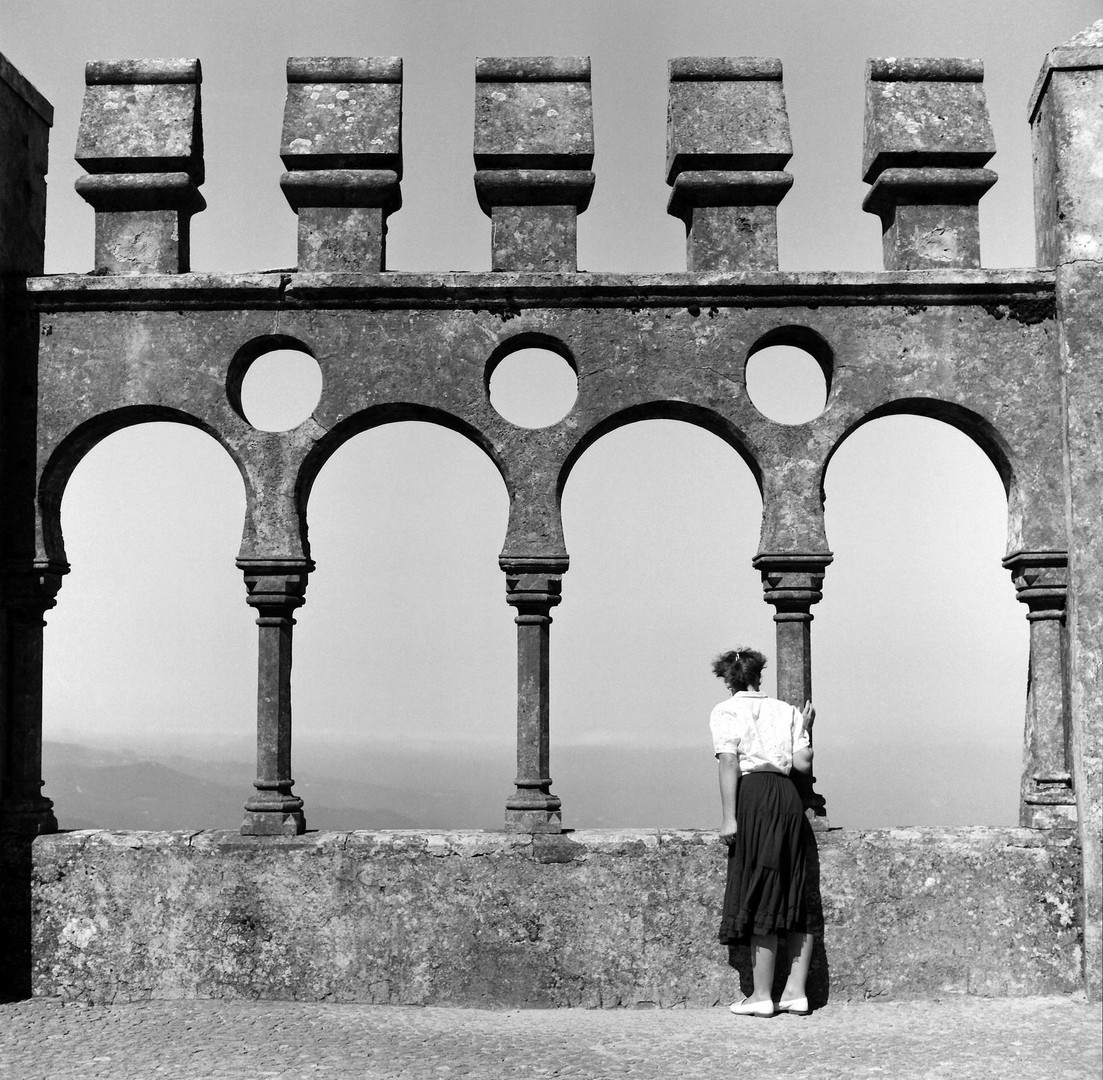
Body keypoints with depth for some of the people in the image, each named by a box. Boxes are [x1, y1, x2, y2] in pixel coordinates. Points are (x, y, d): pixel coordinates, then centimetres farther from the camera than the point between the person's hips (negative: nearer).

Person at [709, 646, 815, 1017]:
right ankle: (795, 991, 13)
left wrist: (728, 817, -13)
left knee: (759, 897, -2)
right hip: (788, 797, 5)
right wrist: (803, 729, 25)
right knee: (793, 898, 10)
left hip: (754, 795, -5)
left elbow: (729, 763, -8)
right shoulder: (785, 709, 18)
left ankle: (762, 996, 1)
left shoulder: (726, 711, 5)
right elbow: (803, 764, 8)